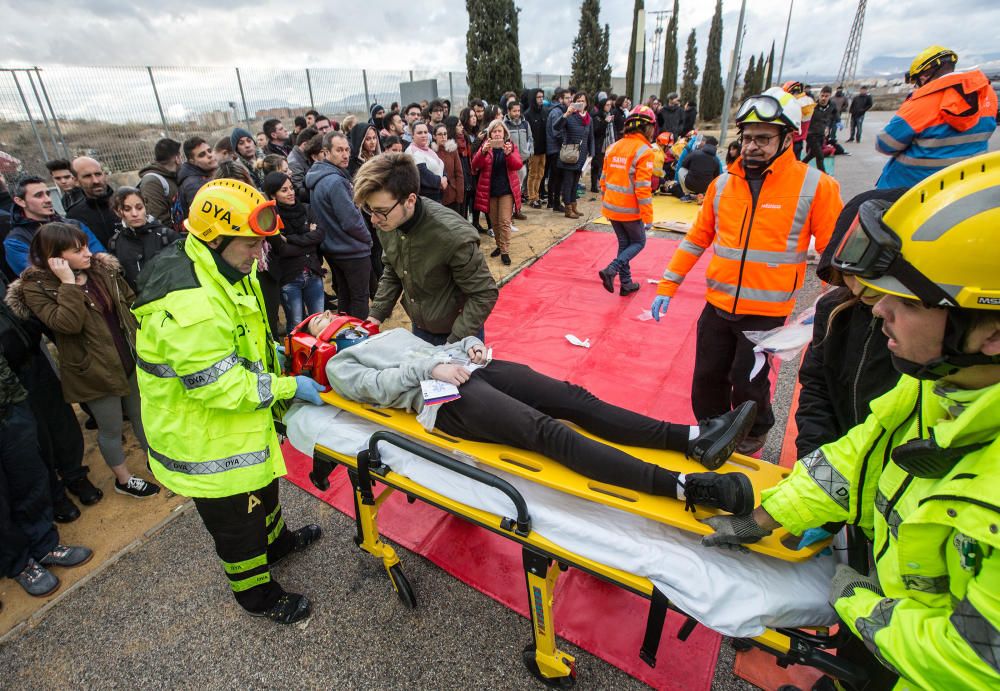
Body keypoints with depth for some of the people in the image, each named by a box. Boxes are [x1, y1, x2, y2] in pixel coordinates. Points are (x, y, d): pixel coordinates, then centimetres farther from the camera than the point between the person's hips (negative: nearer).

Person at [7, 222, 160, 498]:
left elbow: (131, 301, 8)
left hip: (130, 360, 5)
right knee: (111, 430, 12)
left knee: (141, 416, 21)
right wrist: (69, 283, -27)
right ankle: (123, 479, 32)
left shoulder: (103, 268, 0)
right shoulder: (36, 287, -14)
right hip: (94, 371, -4)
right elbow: (68, 323, -28)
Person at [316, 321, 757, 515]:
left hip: (469, 366, 7)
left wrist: (468, 345, 5)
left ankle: (695, 438, -18)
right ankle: (687, 486, -36)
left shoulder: (390, 333, 35)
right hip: (447, 397, -7)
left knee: (575, 399, -12)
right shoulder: (338, 365, 16)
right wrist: (430, 369, -15)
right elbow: (379, 385, -4)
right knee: (548, 431, -26)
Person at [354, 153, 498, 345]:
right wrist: (376, 315, -2)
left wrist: (453, 345, -22)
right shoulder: (387, 223, -12)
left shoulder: (453, 235, -31)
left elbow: (484, 294, -21)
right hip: (419, 329, 6)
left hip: (457, 335, -5)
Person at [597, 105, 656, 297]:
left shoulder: (614, 147, 6)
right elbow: (643, 188, -19)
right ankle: (611, 270, -8)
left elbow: (604, 180, 11)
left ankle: (626, 283, 21)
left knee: (624, 243, 18)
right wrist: (648, 217, -14)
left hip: (611, 208, 6)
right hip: (630, 210, -6)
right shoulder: (644, 151, -15)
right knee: (638, 242, 13)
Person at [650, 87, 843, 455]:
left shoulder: (815, 186, -6)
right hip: (718, 305, 4)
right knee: (707, 379, 10)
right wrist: (667, 286, 6)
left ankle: (756, 433, 36)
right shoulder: (723, 183, 5)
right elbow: (697, 239, 10)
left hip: (766, 311, -4)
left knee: (747, 383, 4)